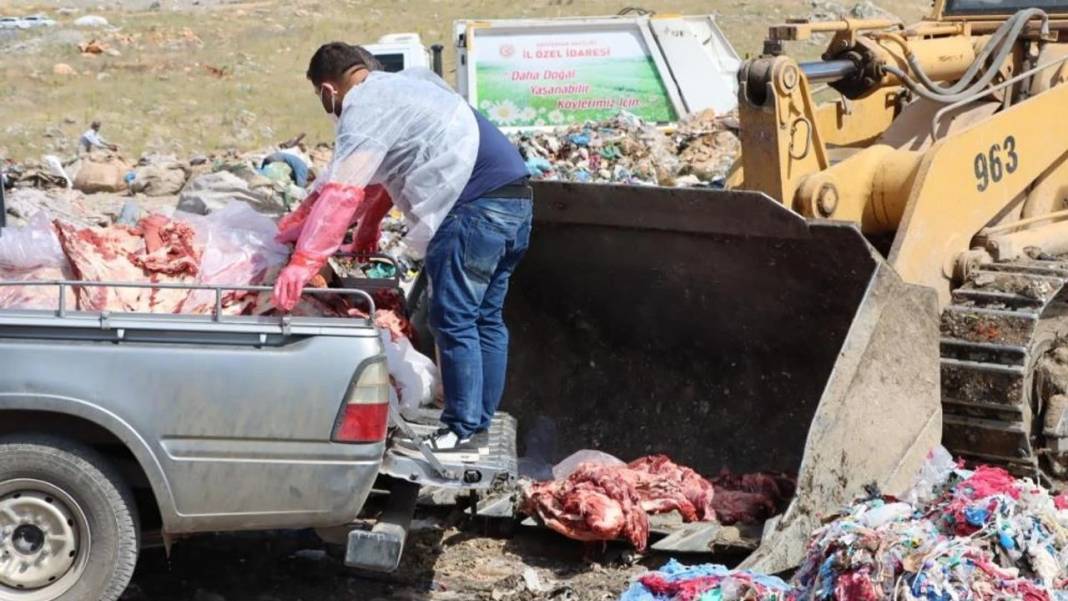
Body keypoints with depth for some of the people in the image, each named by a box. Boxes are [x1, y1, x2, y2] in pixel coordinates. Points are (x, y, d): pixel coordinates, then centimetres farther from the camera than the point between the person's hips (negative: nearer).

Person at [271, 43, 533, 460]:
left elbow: (341, 192, -15)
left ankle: (462, 434, -1)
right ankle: (479, 424, 18)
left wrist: (303, 262, -18)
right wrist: (369, 223, 39)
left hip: (475, 209, -10)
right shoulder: (407, 83, 24)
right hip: (516, 197, 10)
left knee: (454, 322, -4)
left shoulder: (364, 109, -5)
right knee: (486, 318, 13)